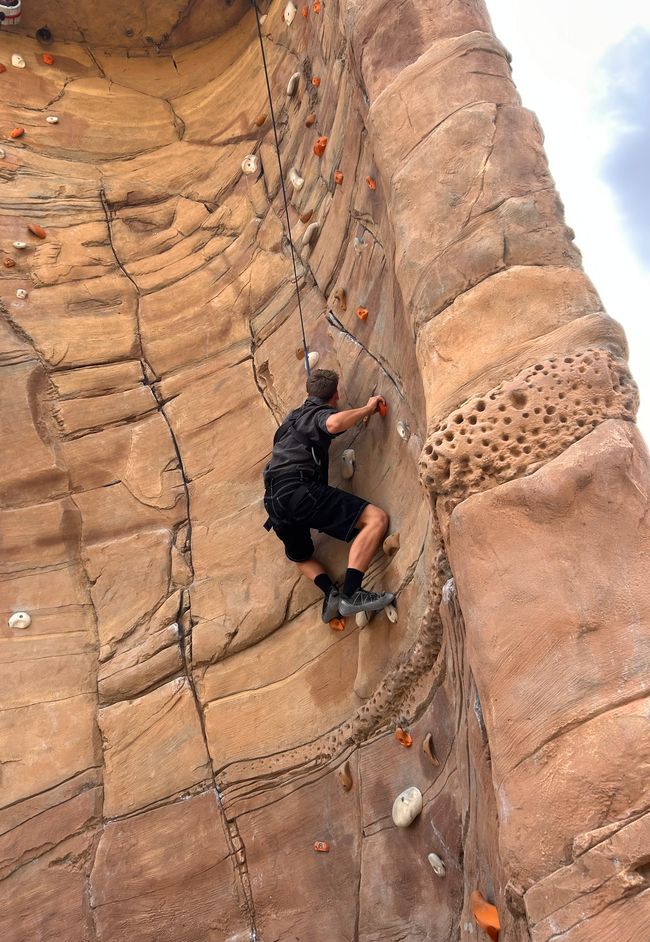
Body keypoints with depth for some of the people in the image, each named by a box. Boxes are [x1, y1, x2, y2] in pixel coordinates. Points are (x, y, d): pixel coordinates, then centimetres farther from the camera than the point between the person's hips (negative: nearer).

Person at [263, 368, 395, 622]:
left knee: (300, 555, 34)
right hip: (299, 489, -9)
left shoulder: (293, 416, 31)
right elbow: (334, 423, -21)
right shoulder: (320, 412, 6)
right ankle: (350, 593, -28)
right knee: (376, 518, -16)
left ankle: (331, 592, 6)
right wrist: (367, 408, -5)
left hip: (274, 501, 9)